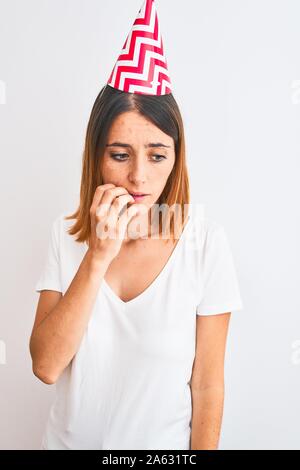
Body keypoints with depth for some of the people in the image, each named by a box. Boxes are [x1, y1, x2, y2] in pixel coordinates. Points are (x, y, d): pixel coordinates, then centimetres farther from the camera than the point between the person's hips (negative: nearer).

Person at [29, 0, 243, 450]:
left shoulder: (206, 240, -19)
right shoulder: (67, 235, -12)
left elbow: (207, 384, -12)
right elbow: (46, 366, -19)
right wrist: (98, 257, -27)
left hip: (164, 443, -2)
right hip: (70, 437, 2)